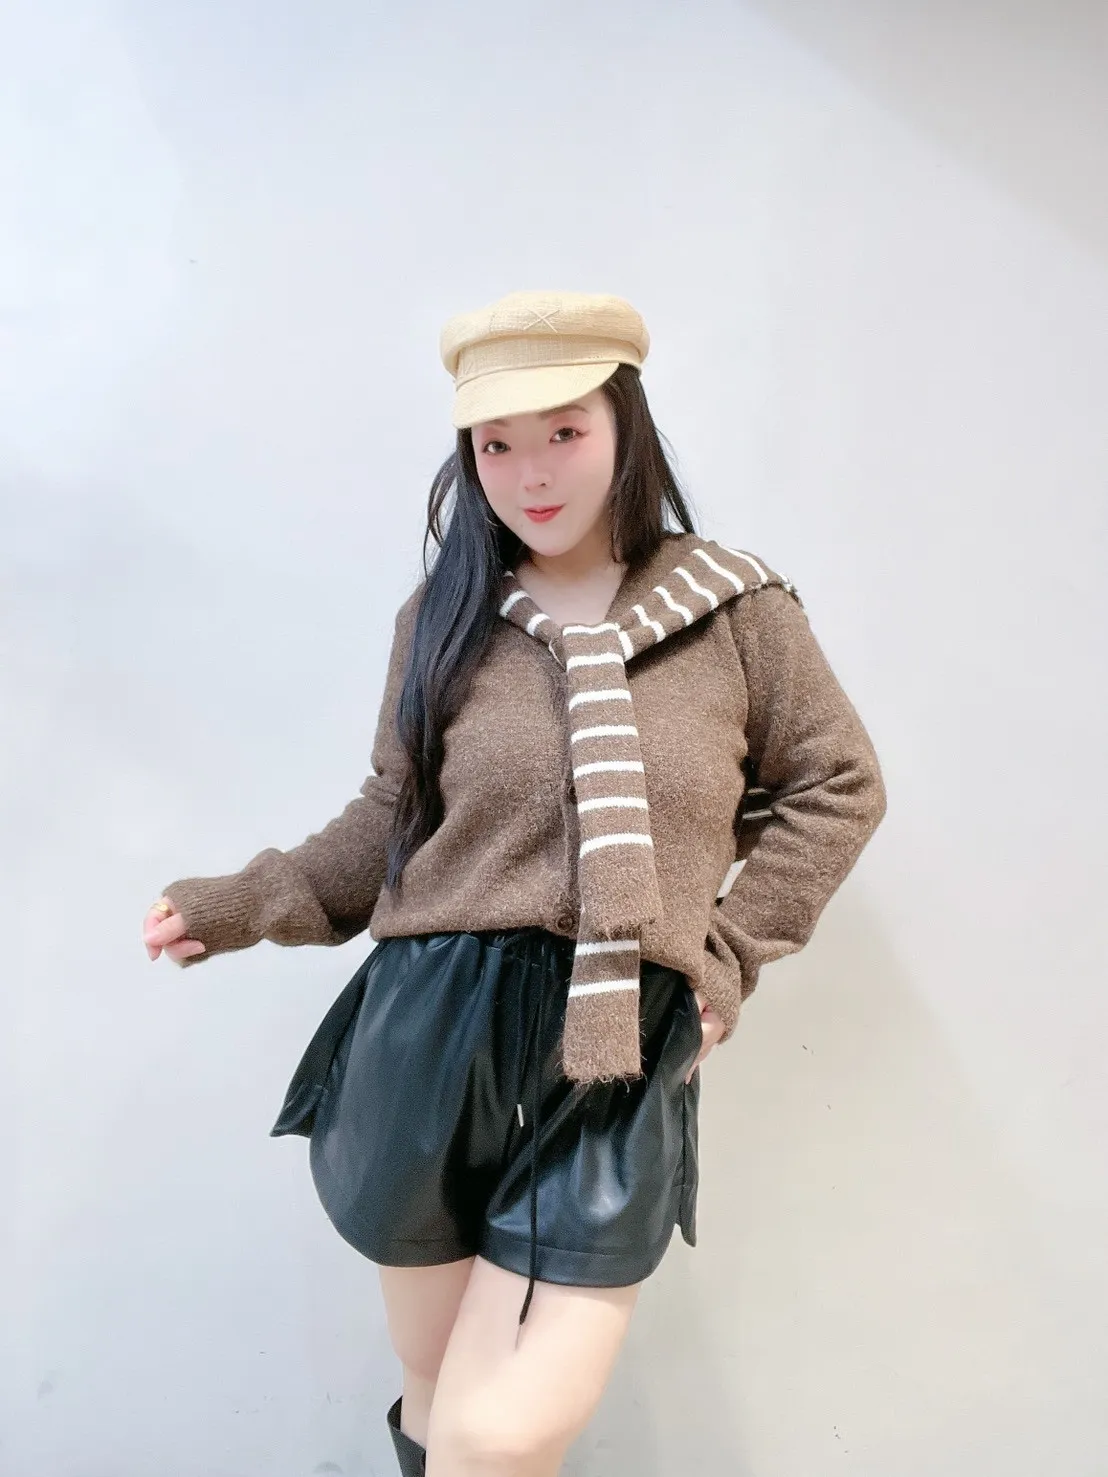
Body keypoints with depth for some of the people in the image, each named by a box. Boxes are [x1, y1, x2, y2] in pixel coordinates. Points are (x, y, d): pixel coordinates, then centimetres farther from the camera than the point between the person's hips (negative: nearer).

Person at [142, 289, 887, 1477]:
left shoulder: (736, 607, 2)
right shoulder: (445, 616, 5)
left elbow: (837, 786, 10)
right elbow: (396, 813, 10)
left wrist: (733, 947, 3)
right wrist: (252, 902, 1)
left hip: (624, 1047, -1)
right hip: (432, 1027, 1)